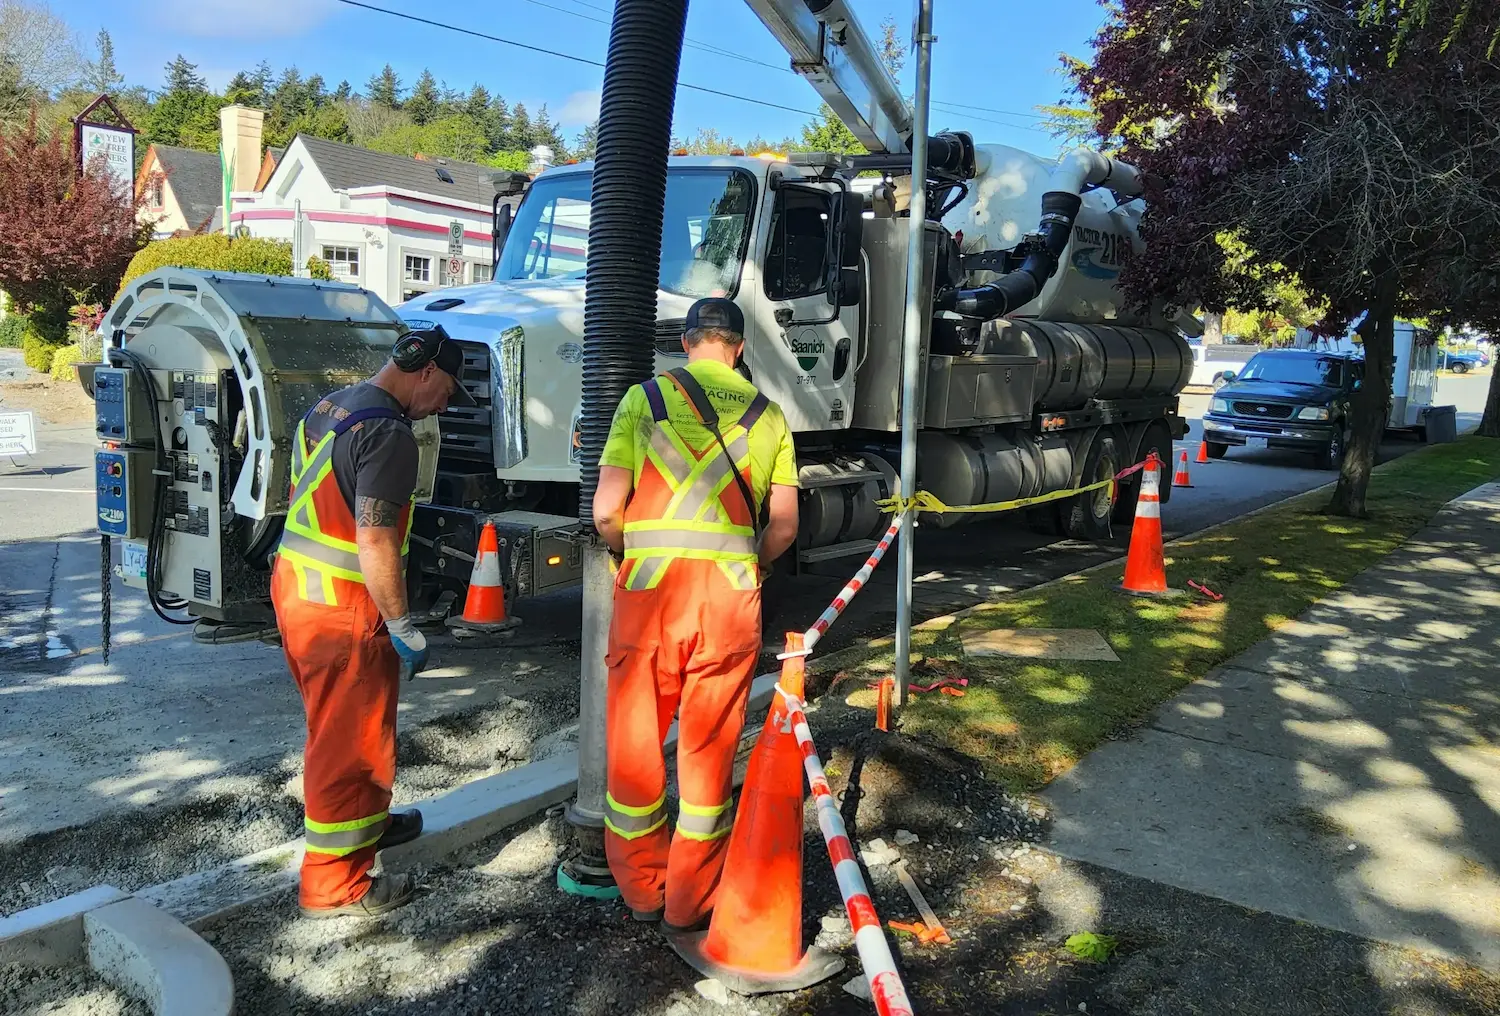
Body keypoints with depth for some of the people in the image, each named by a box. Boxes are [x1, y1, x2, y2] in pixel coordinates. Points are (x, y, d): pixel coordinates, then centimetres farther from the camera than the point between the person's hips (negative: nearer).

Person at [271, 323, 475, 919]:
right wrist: (403, 628, -16)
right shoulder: (388, 434, -20)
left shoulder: (327, 408, 11)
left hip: (292, 582, 10)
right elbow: (374, 544, -25)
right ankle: (335, 886, 14)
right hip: (342, 608, -10)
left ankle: (366, 820, 44)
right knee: (349, 740, 2)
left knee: (336, 725, 25)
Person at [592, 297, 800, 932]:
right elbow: (783, 527, 8)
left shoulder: (646, 397, 4)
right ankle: (689, 903, 25)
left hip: (648, 591, -1)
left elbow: (606, 512, -2)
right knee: (709, 750, 13)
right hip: (731, 599, 2)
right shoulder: (769, 415, 10)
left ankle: (641, 890, 30)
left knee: (635, 744, 15)